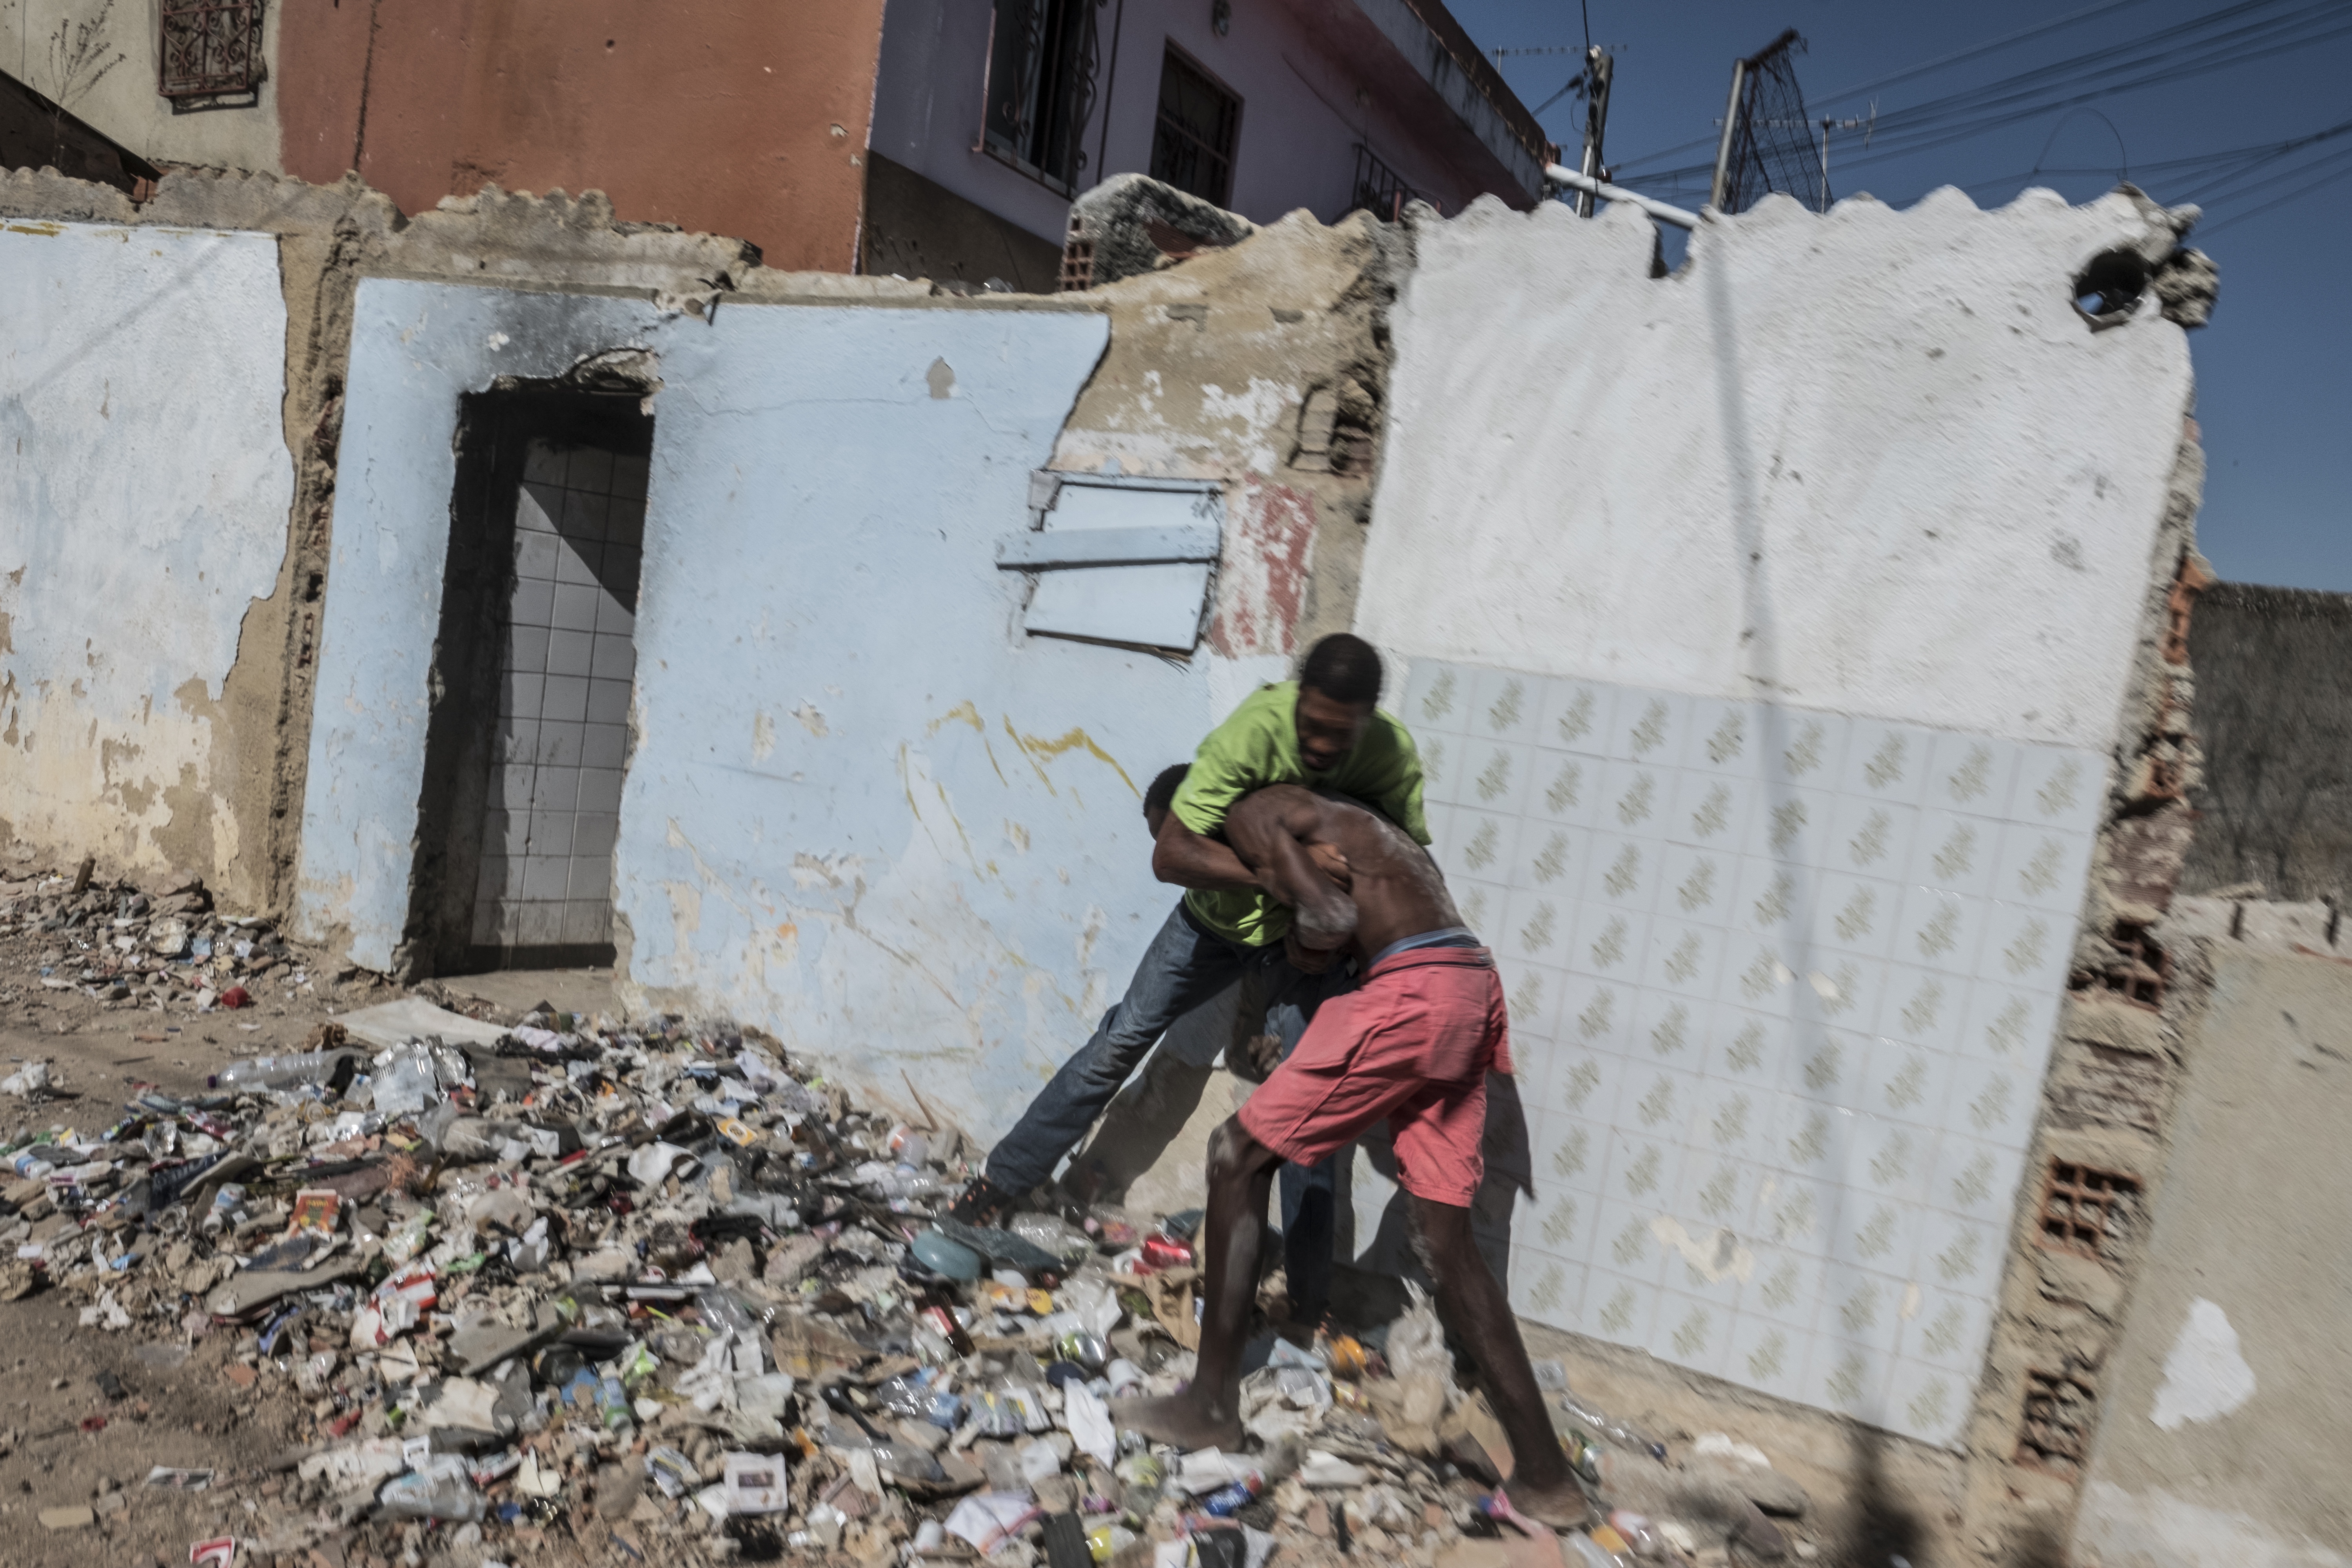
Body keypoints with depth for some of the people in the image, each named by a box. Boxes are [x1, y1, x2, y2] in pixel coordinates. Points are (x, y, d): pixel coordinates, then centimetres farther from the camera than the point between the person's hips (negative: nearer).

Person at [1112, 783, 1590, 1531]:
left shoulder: (1252, 814, 1)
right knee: (1444, 1240, 12)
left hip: (1412, 992, -9)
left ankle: (1213, 1403, 8)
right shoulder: (1320, 818, 29)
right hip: (1471, 991, 9)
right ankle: (1545, 1475, 15)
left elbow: (1331, 921, -11)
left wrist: (1291, 898, 7)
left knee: (1238, 1153, 3)